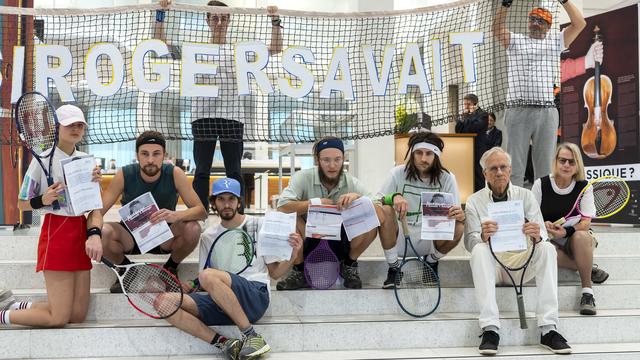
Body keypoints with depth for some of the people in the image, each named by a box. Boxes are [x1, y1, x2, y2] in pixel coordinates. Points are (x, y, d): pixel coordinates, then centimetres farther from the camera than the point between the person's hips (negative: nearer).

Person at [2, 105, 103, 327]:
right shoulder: (43, 159, -6)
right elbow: (22, 204, 1)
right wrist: (43, 200, -19)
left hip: (81, 231, 7)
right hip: (56, 232, -6)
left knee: (78, 315, 3)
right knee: (59, 318, -8)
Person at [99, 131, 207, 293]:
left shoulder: (175, 174, -16)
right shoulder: (124, 175, -16)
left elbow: (201, 211, -20)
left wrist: (175, 216, -42)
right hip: (131, 236, 1)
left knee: (192, 228, -31)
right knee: (103, 231, -31)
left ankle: (171, 268, 3)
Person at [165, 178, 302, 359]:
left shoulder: (259, 225, 9)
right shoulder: (208, 236, 18)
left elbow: (274, 273, 9)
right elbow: (203, 284, 19)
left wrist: (292, 256, -10)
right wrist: (189, 285, -2)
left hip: (256, 295, -4)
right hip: (220, 302, 4)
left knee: (208, 275, -33)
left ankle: (251, 335, -22)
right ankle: (223, 343, -24)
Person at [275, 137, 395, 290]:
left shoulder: (352, 182, -4)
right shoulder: (303, 178, -10)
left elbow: (377, 207, -14)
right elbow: (282, 206, -24)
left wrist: (358, 197, -31)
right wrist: (314, 202, -28)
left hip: (341, 245, 1)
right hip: (309, 242, -1)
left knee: (374, 216, -21)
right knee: (289, 216, -30)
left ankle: (349, 265, 4)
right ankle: (299, 271, -6)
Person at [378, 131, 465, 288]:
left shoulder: (447, 178, -2)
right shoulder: (398, 173, -4)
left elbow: (456, 214, -4)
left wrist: (460, 216, -30)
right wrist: (393, 197, -31)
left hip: (431, 242, 1)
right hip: (400, 241, -1)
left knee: (457, 227, -28)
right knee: (385, 210, -29)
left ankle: (431, 262, 6)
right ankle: (393, 268, -7)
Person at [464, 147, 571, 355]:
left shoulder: (525, 196, 8)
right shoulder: (474, 201, 5)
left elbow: (542, 235, -1)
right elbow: (470, 241, -6)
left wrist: (537, 236, -27)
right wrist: (482, 236, -30)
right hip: (492, 264, -1)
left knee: (547, 248, -26)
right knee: (479, 249, -32)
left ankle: (548, 329, -29)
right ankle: (490, 329, -37)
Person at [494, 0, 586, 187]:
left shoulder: (555, 41, 17)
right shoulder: (515, 41, 15)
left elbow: (579, 24, 7)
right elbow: (497, 30, -1)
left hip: (547, 113, 1)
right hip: (518, 111, -1)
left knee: (545, 165, 4)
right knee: (514, 165, -2)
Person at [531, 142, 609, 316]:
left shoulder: (584, 187, -1)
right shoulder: (541, 184, -1)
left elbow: (586, 222, -9)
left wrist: (566, 231, -28)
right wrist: (543, 225, -21)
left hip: (577, 238, 0)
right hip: (550, 241, 0)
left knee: (581, 237, -37)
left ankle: (587, 290, -29)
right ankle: (589, 268, -17)